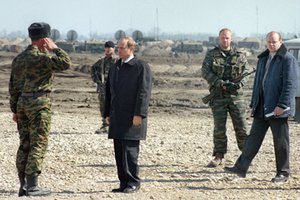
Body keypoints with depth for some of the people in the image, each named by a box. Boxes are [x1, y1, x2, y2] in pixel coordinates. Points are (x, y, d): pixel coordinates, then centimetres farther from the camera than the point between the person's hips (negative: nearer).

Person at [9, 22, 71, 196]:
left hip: (22, 104, 8)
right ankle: (32, 186, -7)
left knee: (24, 145, 10)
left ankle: (23, 185, 11)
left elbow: (13, 86, 13)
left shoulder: (19, 58, 12)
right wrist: (55, 48, -7)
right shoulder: (42, 57, -13)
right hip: (39, 104, -8)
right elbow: (66, 63, -20)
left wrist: (15, 110, 18)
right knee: (38, 145, -5)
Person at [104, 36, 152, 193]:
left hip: (132, 117, -7)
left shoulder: (142, 67, -6)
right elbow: (109, 91, 21)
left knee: (130, 150, -8)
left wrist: (139, 114, -18)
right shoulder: (115, 67, 17)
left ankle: (133, 183, 0)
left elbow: (144, 92, -12)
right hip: (117, 118, 7)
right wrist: (107, 113, 16)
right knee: (119, 151, 6)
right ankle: (124, 183, 12)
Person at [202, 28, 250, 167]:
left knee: (241, 126, 1)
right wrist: (220, 83, -17)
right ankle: (218, 157, 6)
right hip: (218, 97, -1)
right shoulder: (211, 55, 4)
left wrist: (239, 84, -15)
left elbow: (246, 70, 5)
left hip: (236, 95, 1)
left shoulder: (239, 55, 9)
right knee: (219, 128, 0)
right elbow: (205, 72, -5)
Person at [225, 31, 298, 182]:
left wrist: (282, 105, -20)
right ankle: (241, 168, 4)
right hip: (262, 108, 7)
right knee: (254, 137, 5)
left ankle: (283, 173, 10)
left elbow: (290, 84, -14)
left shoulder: (288, 60, -7)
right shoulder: (263, 59, 16)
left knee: (281, 142, 1)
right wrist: (253, 105, 17)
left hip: (278, 109, -7)